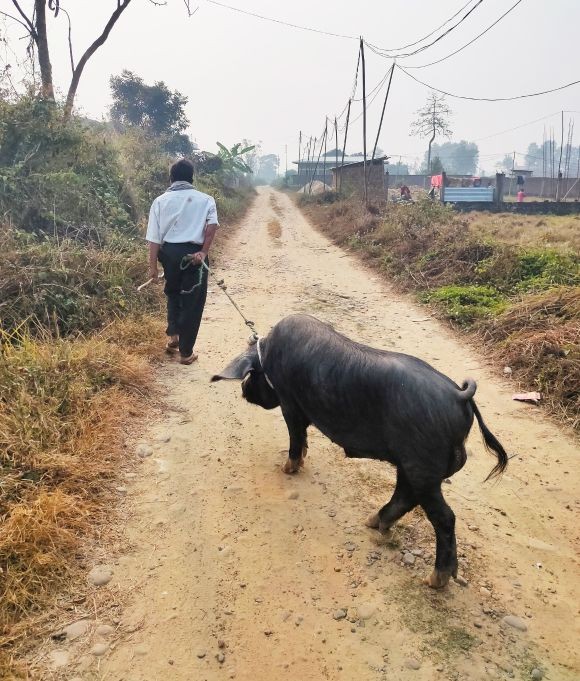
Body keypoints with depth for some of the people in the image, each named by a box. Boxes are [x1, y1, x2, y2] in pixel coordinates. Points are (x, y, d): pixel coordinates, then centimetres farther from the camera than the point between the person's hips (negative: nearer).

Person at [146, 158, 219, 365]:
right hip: (193, 255, -2)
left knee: (173, 294, 28)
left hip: (169, 253, 3)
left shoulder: (160, 201, 7)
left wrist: (153, 266, 3)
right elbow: (213, 224, -16)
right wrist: (204, 252, -13)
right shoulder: (205, 200, 3)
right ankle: (186, 352, 13)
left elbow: (154, 237, 1)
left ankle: (173, 336, 21)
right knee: (192, 302, 7)